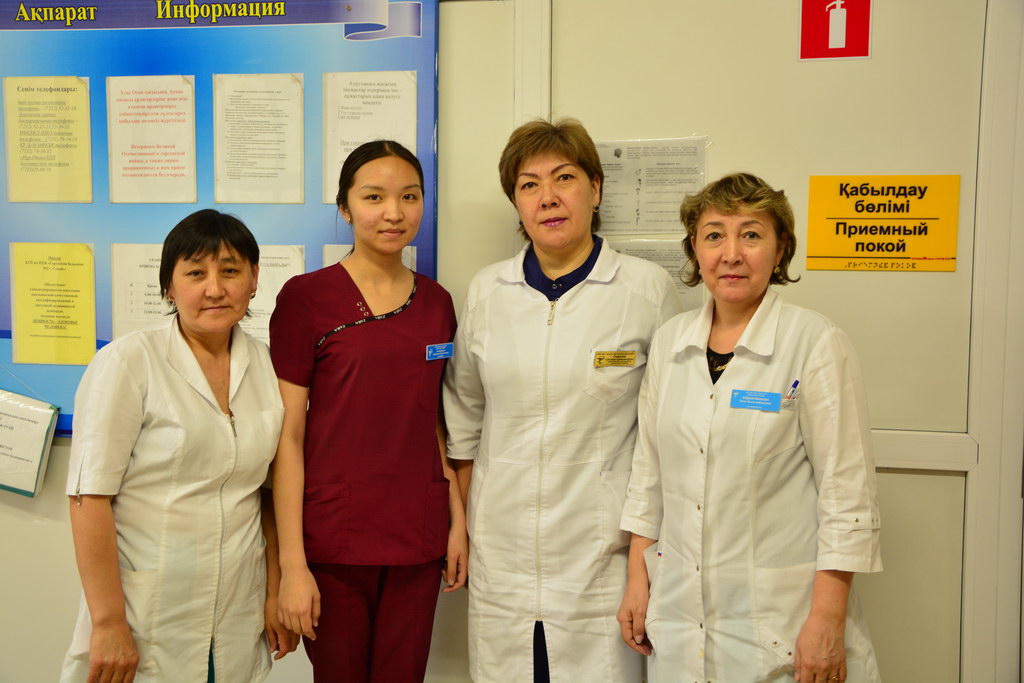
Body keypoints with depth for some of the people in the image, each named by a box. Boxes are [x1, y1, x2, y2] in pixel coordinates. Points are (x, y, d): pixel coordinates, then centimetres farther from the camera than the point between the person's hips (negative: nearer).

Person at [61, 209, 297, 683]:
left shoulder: (265, 364, 2)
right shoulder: (128, 362, -11)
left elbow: (269, 491, 8)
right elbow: (90, 497, -14)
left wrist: (275, 593, 6)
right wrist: (108, 623, -16)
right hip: (145, 623, -4)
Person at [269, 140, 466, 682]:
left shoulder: (436, 302, 7)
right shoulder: (306, 297, -6)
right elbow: (287, 436, -8)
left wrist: (458, 520, 8)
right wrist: (292, 564, -10)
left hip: (418, 538, 4)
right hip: (333, 540, -3)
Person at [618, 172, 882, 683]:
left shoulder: (818, 344, -9)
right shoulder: (670, 342, 4)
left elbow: (848, 496, -10)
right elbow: (648, 472, 9)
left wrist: (826, 622, -13)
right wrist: (637, 580, 7)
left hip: (780, 621, -4)